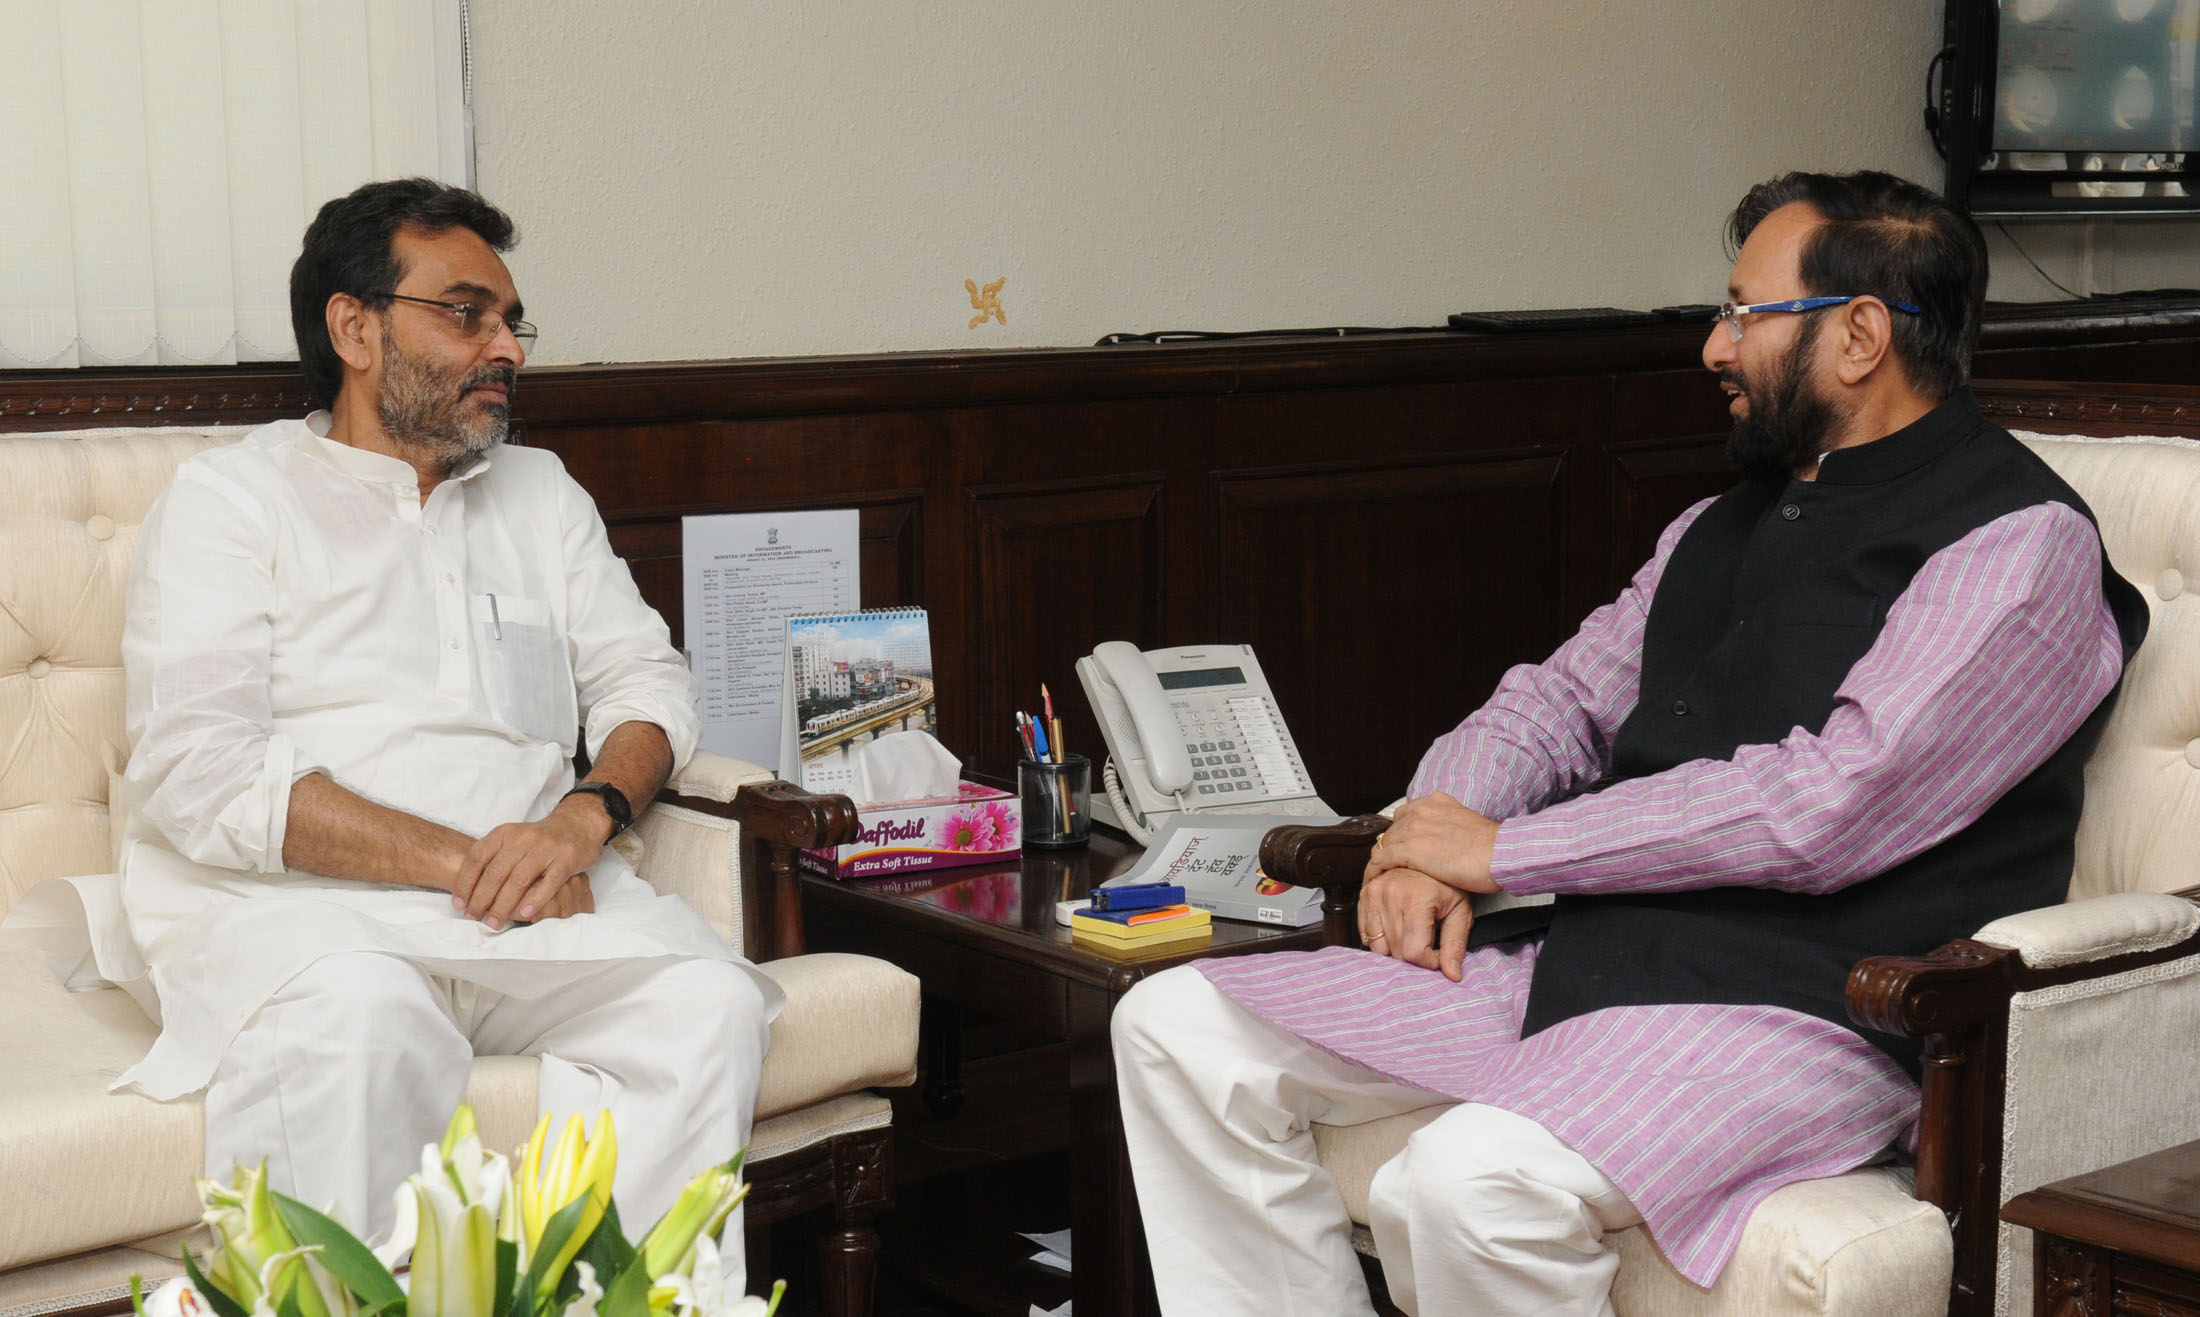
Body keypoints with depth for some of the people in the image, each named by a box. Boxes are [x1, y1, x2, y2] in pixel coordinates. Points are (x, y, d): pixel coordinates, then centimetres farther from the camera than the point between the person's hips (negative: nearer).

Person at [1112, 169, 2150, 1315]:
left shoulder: (2022, 542, -7)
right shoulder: (1723, 524, 21)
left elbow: (1826, 806, -18)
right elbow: (1562, 697, 23)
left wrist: (1502, 851, -11)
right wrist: (1429, 839, -1)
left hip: (1803, 1004, -8)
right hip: (1576, 947, 9)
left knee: (1473, 1178, -36)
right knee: (1179, 1029, -3)